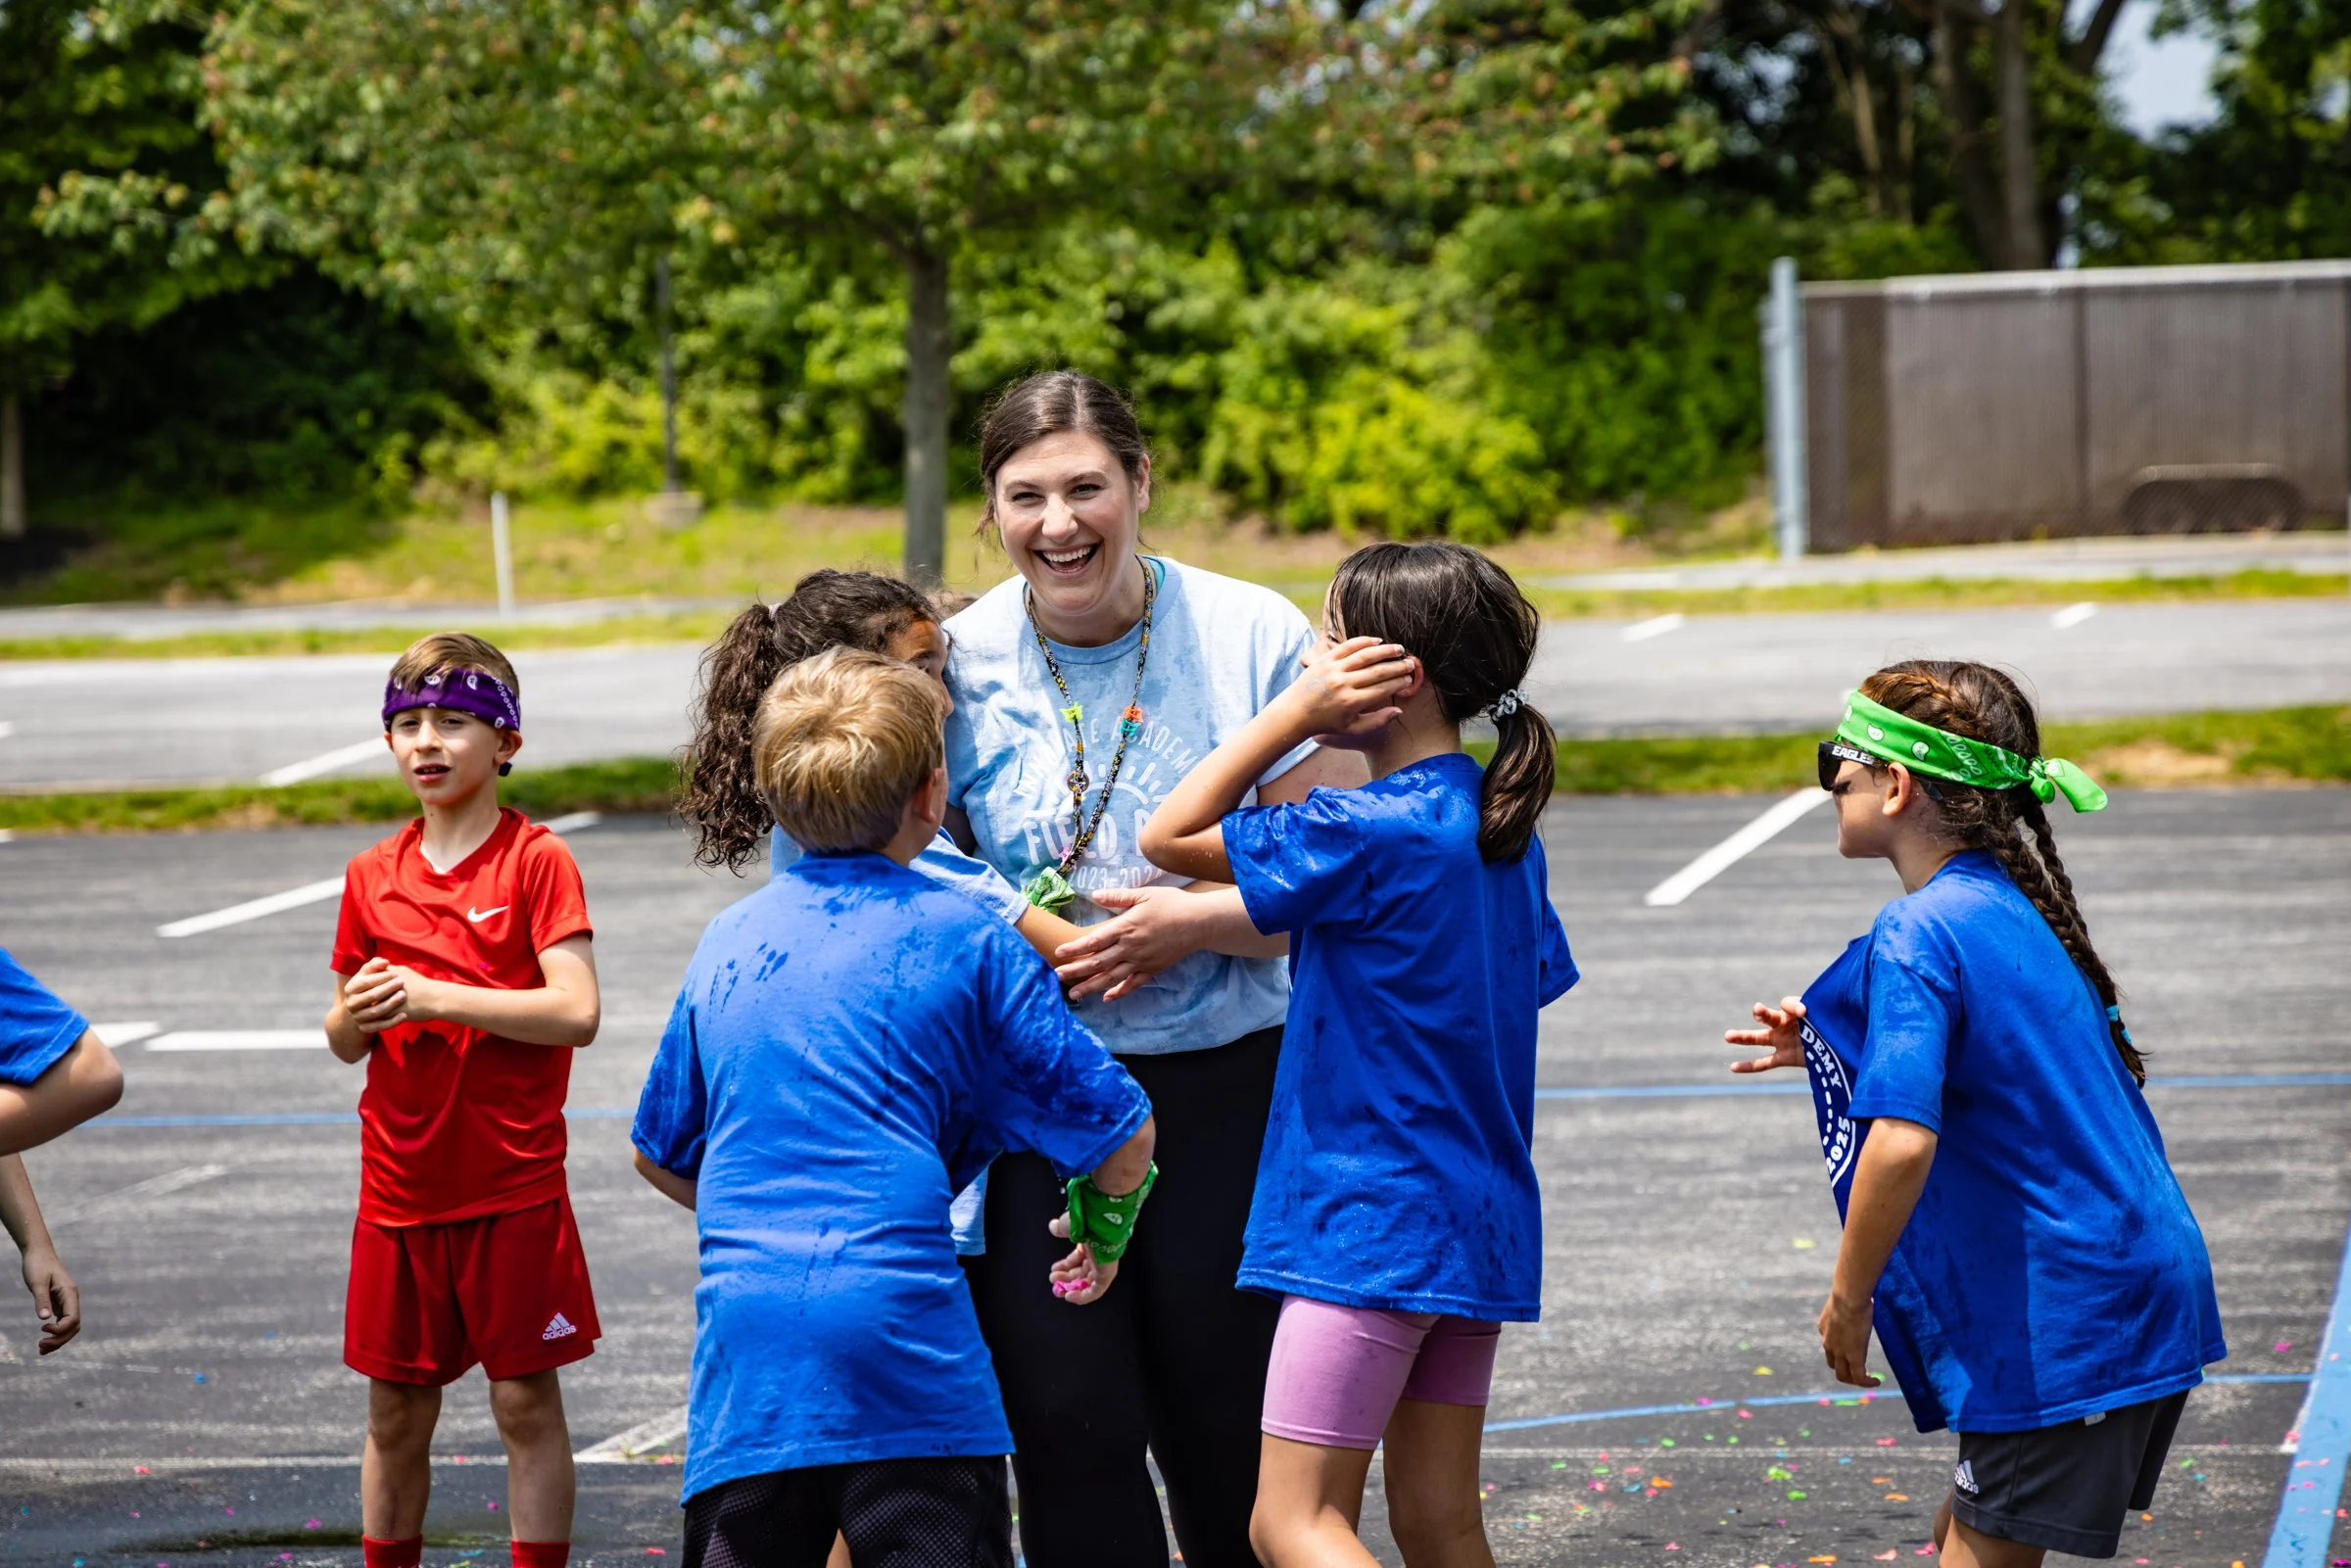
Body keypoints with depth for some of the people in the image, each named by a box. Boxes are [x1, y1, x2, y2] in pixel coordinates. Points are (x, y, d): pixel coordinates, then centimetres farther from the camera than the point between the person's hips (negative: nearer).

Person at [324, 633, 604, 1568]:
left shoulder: (537, 860, -6)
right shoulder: (374, 876, 8)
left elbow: (576, 1012, -17)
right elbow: (345, 1043, 14)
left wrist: (434, 996, -20)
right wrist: (358, 1013, -9)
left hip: (513, 1189, -4)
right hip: (400, 1193, 4)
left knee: (527, 1403, 1)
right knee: (396, 1413, 10)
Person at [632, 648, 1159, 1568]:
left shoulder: (728, 942, 15)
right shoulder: (964, 941, 2)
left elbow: (660, 1153, 26)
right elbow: (1120, 1131, 4)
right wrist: (1104, 1234, 24)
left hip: (745, 1331, 4)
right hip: (901, 1325, -4)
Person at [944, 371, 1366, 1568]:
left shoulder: (1252, 638, -4)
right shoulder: (959, 663, 1)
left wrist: (1196, 922, -19)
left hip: (1225, 1089, -1)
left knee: (1227, 1429, 4)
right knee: (1066, 1424, -4)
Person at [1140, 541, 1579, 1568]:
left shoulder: (1372, 830, -17)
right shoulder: (1499, 829, 9)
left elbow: (1168, 837, -10)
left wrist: (1298, 709, -10)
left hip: (1374, 1226, -9)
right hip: (1478, 1216, 9)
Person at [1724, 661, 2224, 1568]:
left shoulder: (1919, 932, -16)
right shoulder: (2013, 903, 11)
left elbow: (1903, 1142, -27)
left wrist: (1849, 1298, -15)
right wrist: (1836, 1052, 21)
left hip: (2064, 1316, -9)